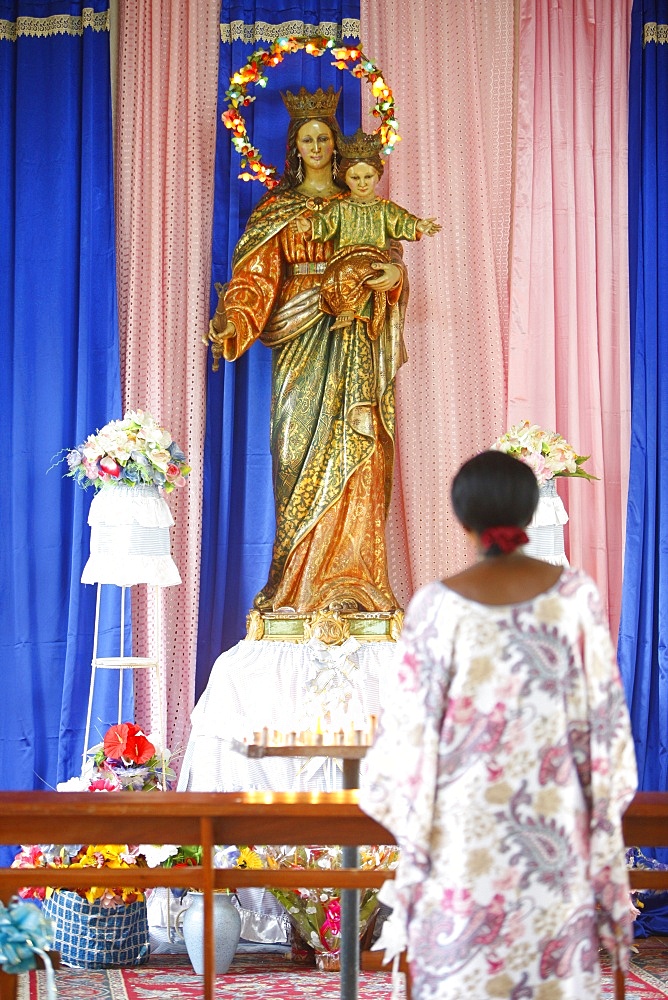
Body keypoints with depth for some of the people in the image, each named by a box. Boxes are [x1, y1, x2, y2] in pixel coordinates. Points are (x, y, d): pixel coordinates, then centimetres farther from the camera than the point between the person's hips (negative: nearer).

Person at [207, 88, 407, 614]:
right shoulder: (276, 208, 10)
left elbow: (388, 261, 13)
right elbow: (257, 274, 0)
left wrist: (394, 273, -11)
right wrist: (230, 318, -17)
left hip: (351, 338, 1)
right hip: (299, 338, -1)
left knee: (353, 448, -6)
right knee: (301, 446, -6)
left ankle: (348, 576, -4)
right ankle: (303, 584, -3)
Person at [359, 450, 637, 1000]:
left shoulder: (439, 605, -12)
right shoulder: (576, 594, -6)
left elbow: (413, 724, -7)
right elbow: (604, 713, -2)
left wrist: (404, 806, 9)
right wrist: (602, 804, 9)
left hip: (466, 826, -2)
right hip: (555, 822, 2)